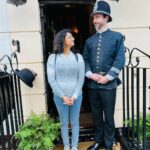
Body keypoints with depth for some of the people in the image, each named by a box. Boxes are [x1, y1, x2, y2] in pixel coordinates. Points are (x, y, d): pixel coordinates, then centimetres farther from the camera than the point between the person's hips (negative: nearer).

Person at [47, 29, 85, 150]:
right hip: (60, 97, -1)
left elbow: (81, 78, -3)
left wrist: (74, 96, -10)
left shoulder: (78, 57, 0)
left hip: (76, 96, 1)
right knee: (64, 123, 13)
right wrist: (63, 96, -11)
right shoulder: (53, 57, -4)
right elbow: (51, 79, -6)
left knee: (75, 122, 12)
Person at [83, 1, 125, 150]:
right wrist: (90, 75, -9)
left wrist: (107, 77, -14)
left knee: (108, 116, 9)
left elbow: (120, 60, -7)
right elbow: (85, 60, 7)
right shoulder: (90, 40, 11)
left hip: (108, 85, -3)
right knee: (96, 115, 15)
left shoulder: (117, 36, 0)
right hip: (92, 85, 4)